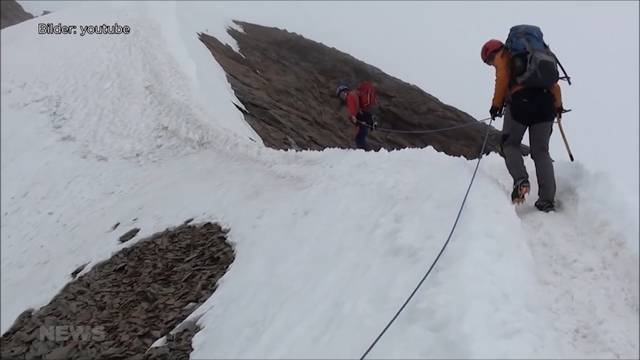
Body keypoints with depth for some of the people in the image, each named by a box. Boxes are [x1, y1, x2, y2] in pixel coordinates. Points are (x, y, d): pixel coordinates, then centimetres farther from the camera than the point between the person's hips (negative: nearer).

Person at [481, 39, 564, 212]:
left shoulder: (502, 56, 13)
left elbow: (502, 78, -6)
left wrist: (496, 104, 0)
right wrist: (558, 105, 31)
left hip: (521, 101, -5)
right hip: (545, 102, 6)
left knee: (510, 144, 11)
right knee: (541, 151, 7)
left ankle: (520, 180, -13)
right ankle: (548, 199, -1)